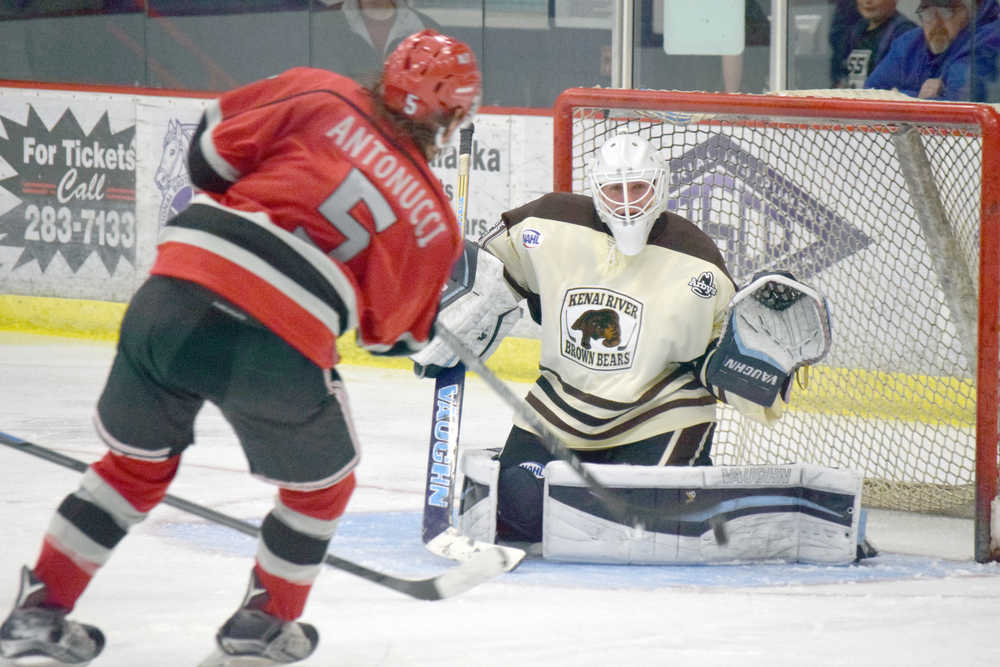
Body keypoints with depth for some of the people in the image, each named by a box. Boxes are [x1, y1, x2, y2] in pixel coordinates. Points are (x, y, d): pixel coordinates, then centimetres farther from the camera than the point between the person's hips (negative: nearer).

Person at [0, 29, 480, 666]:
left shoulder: (322, 96, 11)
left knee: (139, 460, 26)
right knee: (322, 483, 27)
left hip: (172, 300, 3)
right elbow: (391, 330, 21)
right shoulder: (434, 222, 12)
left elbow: (213, 147, 12)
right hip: (280, 353, -3)